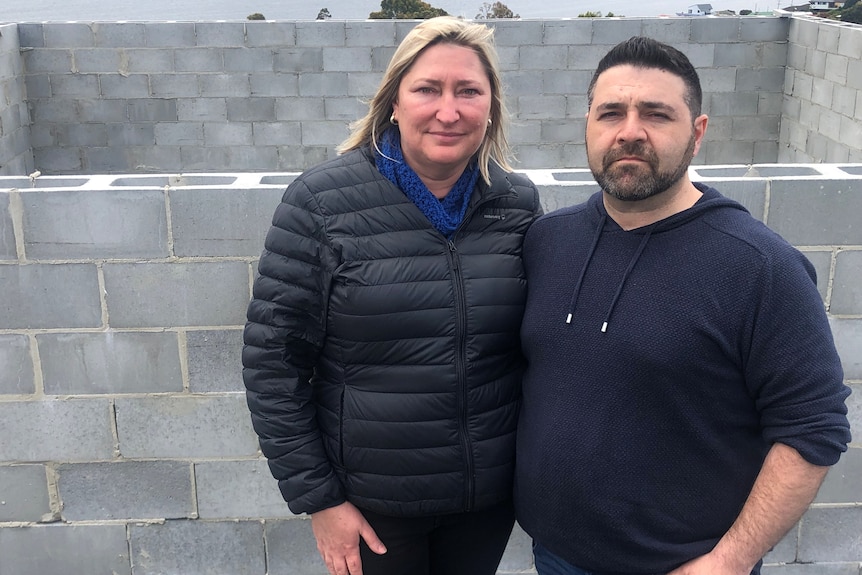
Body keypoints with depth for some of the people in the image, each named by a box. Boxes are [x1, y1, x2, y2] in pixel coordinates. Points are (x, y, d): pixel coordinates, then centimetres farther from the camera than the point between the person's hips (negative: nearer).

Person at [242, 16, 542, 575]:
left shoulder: (520, 204, -3)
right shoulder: (321, 202, -12)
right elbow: (271, 358, -10)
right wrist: (317, 498, -9)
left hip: (491, 496, 3)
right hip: (370, 504, -2)